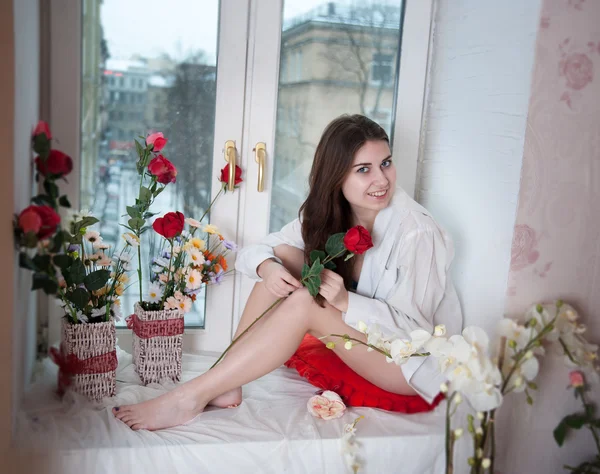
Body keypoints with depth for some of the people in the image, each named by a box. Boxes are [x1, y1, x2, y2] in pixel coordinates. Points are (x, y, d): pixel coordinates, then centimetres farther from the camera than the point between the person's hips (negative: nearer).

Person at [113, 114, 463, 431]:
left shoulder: (416, 232, -22)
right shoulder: (326, 213, -5)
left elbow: (416, 329, -22)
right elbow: (251, 253, -5)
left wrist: (345, 301, -37)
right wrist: (267, 266, -30)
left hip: (414, 363, -6)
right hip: (356, 340, 6)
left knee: (305, 302, -31)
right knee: (284, 255, -14)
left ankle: (191, 398, -25)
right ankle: (227, 387, -17)